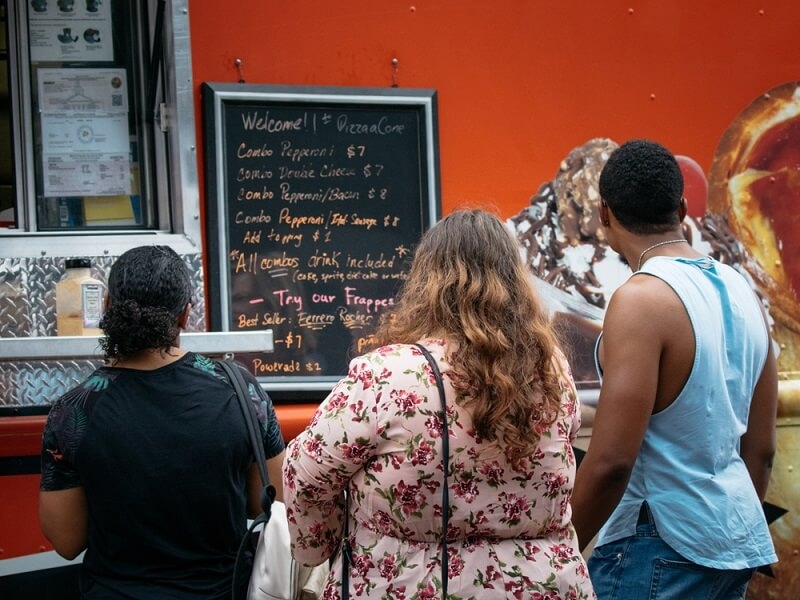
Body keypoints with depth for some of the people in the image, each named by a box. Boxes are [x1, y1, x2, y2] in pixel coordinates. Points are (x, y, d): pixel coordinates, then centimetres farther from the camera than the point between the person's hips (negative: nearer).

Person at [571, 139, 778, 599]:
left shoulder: (643, 298, -18)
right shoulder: (742, 292, 6)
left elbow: (611, 461, -22)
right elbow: (762, 448, 12)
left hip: (663, 546, -8)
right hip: (738, 542, 8)